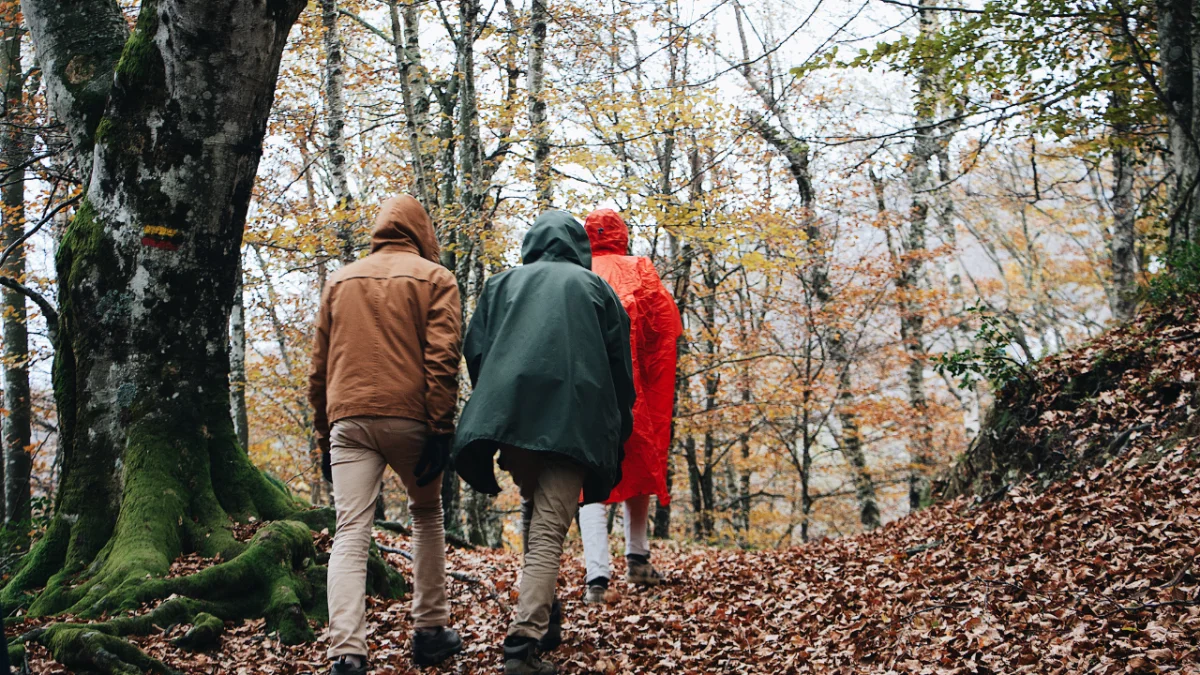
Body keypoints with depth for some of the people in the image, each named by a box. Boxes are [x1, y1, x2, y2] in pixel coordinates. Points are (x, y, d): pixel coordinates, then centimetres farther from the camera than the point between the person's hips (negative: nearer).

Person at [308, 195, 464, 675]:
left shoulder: (340, 281, 17)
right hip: (409, 418, -2)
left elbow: (319, 366, 17)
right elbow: (442, 358, -6)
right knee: (427, 516, 19)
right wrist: (440, 429, -8)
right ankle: (430, 631, 21)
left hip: (348, 419, 2)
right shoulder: (433, 278, 6)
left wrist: (324, 429, 22)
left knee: (350, 534, -5)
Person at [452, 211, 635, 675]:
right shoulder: (595, 288, 17)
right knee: (549, 532, -7)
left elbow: (475, 352, 12)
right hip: (573, 423, -2)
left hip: (508, 419, 2)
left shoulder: (502, 285, 20)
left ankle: (545, 619, 25)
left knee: (537, 515, 23)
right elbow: (620, 367, 12)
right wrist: (617, 434, 18)